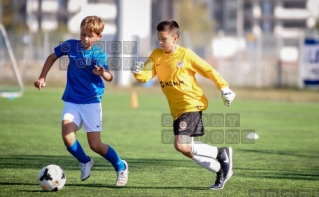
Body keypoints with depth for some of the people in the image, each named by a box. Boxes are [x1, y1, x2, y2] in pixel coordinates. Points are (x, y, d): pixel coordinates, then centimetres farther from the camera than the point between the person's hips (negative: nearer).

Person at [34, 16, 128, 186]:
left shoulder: (98, 54, -14)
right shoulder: (71, 45, -5)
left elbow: (109, 78, -28)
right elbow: (52, 57, 12)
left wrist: (103, 73, -50)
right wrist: (42, 77, 6)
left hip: (91, 102, -3)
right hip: (72, 101, 3)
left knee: (95, 145, -4)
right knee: (67, 136, -16)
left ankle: (121, 167, 21)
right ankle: (85, 162, 13)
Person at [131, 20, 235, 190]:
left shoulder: (186, 54, -9)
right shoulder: (156, 55, 5)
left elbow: (209, 71, -3)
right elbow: (146, 76, -5)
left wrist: (224, 88, -6)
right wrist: (138, 72, -27)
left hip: (191, 105, -7)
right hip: (177, 110, 7)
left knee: (181, 145, -21)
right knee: (187, 149, 8)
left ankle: (220, 153, -5)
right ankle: (222, 170, 21)